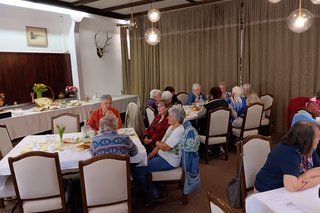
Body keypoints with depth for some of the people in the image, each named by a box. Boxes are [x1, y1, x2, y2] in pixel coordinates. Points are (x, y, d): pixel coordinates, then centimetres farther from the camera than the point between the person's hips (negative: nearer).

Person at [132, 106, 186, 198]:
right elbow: (160, 145, 9)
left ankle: (153, 192, 5)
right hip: (161, 155, 10)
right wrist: (148, 157, 1)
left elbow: (165, 147, -25)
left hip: (169, 161, -10)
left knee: (136, 170, -14)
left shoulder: (179, 131, -21)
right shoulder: (171, 128, 9)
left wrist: (157, 143, -3)